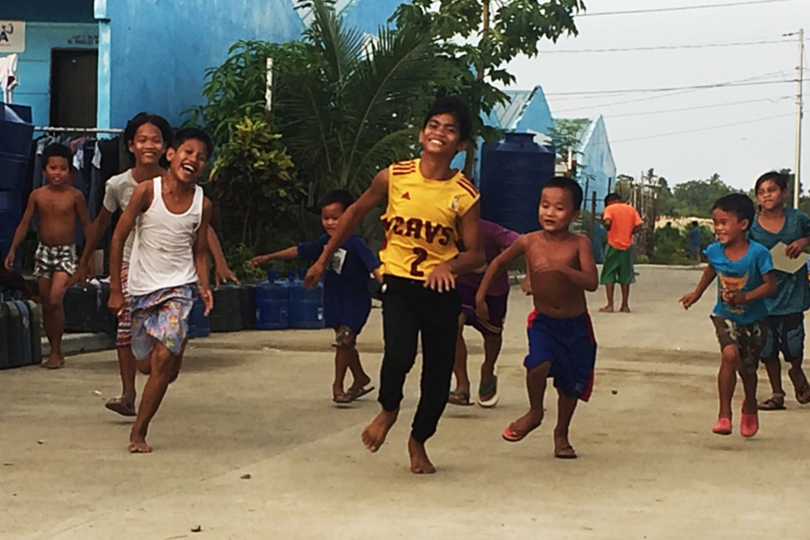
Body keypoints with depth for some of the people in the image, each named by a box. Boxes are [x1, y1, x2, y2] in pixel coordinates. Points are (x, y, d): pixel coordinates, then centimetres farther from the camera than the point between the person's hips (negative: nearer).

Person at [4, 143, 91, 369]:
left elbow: (86, 225, 0)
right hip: (44, 251, 4)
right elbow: (24, 223, 6)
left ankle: (56, 352, -8)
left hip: (66, 251, -4)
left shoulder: (74, 196, -7)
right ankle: (55, 352, 19)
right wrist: (12, 250, 0)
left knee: (55, 300, -19)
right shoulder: (37, 195, 1)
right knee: (46, 305, 7)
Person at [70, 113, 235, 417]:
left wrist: (220, 264, -26)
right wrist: (84, 263, 11)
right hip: (131, 261, 0)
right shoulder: (119, 185, -9)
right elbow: (101, 224, 6)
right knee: (126, 321, -15)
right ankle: (128, 394, -16)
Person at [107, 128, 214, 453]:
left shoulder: (201, 203, -4)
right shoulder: (147, 191, -11)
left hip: (179, 287, 0)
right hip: (142, 288, 0)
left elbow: (200, 252, 6)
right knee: (146, 364, 9)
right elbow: (119, 237, -6)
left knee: (163, 360, -15)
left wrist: (204, 286, -13)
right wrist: (115, 289, -6)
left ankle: (138, 432, -3)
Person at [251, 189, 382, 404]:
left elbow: (374, 266, -34)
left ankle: (338, 385, 3)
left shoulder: (354, 244, -22)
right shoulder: (325, 242, 0)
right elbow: (299, 251, 12)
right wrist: (268, 257, 17)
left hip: (355, 302, -7)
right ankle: (360, 379, 32)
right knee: (346, 343, 16)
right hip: (334, 301, 7)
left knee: (343, 341, -11)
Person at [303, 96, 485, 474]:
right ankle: (388, 410, 8)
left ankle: (418, 440, 33)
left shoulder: (465, 195, -7)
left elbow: (475, 254, -2)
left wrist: (450, 265, -25)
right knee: (400, 354, -25)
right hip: (399, 283, -1)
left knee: (439, 372, 6)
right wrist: (324, 259, 15)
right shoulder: (393, 178, -5)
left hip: (442, 290, 1)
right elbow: (356, 212, 10)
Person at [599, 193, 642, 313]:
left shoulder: (609, 208, -3)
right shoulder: (630, 209, 8)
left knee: (609, 275, 2)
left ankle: (610, 305, -4)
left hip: (613, 245, -4)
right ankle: (625, 305, 9)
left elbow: (607, 222, -20)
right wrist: (628, 232, 12)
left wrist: (609, 230, 0)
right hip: (627, 245, 4)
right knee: (625, 276, 10)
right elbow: (638, 226, 0)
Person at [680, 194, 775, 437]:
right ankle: (724, 414, -18)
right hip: (725, 315, 1)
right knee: (730, 354, -25)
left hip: (753, 319, -1)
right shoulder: (715, 251, -11)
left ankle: (750, 406, 45)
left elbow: (770, 285, -21)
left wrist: (746, 296, -35)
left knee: (748, 367, 13)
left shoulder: (758, 253, -23)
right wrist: (696, 294, 19)